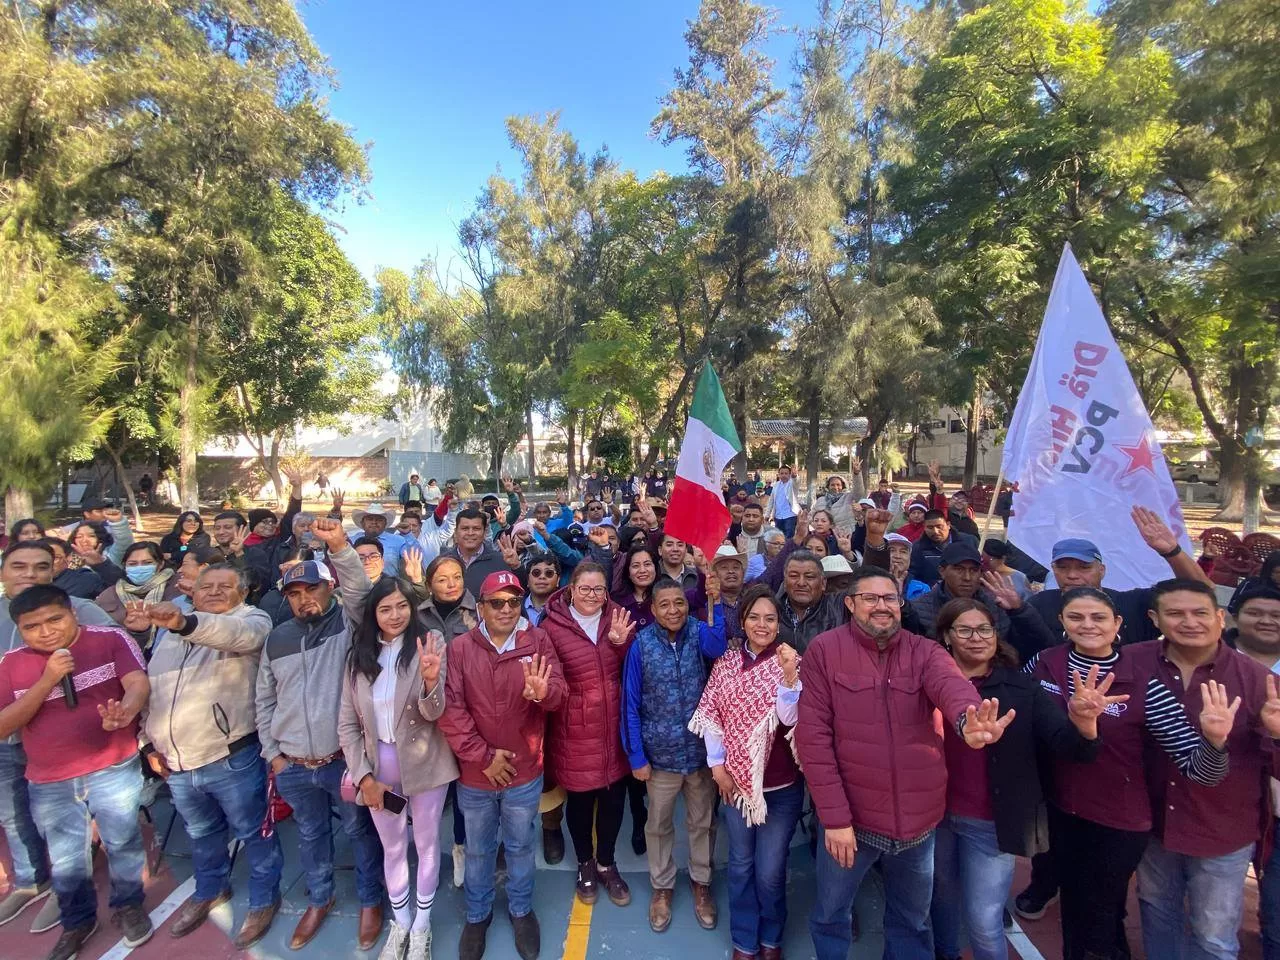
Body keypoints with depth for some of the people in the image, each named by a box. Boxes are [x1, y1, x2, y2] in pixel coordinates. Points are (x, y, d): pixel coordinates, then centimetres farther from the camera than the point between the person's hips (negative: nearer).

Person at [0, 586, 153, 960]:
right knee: (65, 860, 21)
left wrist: (126, 711, -46)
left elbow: (138, 683, -24)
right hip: (49, 784, 3)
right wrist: (47, 681, -21)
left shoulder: (110, 639, -12)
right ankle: (77, 922, 45)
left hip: (114, 771, -3)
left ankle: (128, 906, 37)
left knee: (123, 844, 12)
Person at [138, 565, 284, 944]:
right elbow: (150, 687, 17)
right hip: (176, 762, 6)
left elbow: (236, 635, -36)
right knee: (201, 832, 26)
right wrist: (148, 742, 11)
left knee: (252, 831, 11)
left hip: (232, 758, -6)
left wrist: (185, 623, -52)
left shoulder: (251, 621, -11)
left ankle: (264, 898, 32)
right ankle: (210, 889, 50)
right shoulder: (166, 630, 10)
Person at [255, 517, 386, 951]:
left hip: (345, 760, -4)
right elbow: (265, 701, 12)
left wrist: (339, 546, -45)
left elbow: (361, 590, -32)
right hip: (293, 767, 5)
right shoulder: (277, 639, 4)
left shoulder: (348, 621, -9)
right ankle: (319, 899, 47)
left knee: (360, 831, 13)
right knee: (311, 834, 24)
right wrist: (272, 753, 8)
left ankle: (370, 900, 35)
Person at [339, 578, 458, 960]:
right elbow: (347, 724, 0)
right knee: (392, 847, 22)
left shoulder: (429, 644, -15)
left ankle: (422, 924, 40)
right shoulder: (359, 655, -4)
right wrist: (364, 775, -6)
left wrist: (431, 682, -40)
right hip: (378, 766, 3)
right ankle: (399, 922, 44)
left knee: (427, 843, 17)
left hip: (424, 764, -3)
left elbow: (433, 712, -20)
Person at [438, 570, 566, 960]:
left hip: (525, 773, 0)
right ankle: (477, 915, 48)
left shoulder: (538, 641, -11)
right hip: (475, 774, 0)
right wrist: (483, 756, -16)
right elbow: (450, 709, -14)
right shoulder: (460, 648, -11)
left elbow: (558, 693, -19)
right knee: (478, 850, 23)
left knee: (520, 846, 22)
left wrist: (543, 691, -42)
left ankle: (521, 910, 47)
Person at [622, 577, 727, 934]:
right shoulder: (641, 645, -14)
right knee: (658, 826, 20)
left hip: (701, 750, 1)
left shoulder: (698, 633, -12)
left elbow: (720, 647, -37)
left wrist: (715, 602, -45)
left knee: (702, 822, 21)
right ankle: (662, 885, 45)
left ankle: (700, 882, 46)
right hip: (660, 754, 0)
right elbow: (630, 704, -8)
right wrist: (636, 756, -7)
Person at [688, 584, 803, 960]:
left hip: (782, 785, -2)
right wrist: (717, 763, -4)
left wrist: (790, 675, -33)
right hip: (735, 781, 2)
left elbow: (789, 718, -18)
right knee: (741, 865, 16)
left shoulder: (791, 663, -9)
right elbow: (710, 713, 1)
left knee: (770, 871, 9)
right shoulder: (726, 662, -2)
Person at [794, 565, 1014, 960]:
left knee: (912, 921, 24)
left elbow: (951, 684, -28)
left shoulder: (925, 652, -4)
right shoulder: (824, 650, -11)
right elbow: (813, 735, -13)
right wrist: (834, 816, -16)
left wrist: (967, 720, -51)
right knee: (830, 915, 18)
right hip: (849, 814, -2)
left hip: (918, 816, 3)